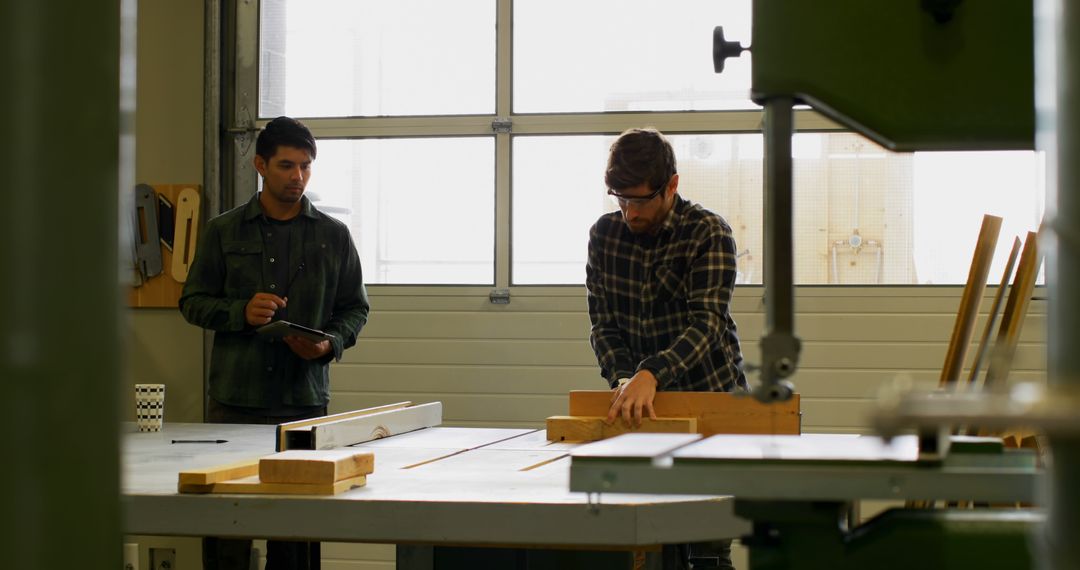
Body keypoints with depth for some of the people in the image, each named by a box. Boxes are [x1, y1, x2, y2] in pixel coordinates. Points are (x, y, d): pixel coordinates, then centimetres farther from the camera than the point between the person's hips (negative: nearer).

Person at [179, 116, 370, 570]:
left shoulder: (334, 236, 8)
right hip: (234, 398, 0)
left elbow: (355, 308, 12)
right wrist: (241, 313, -11)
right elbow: (193, 302, 8)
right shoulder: (223, 232, 7)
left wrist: (330, 343, -8)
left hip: (306, 398, 0)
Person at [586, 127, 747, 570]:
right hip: (646, 409, 4)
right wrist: (624, 379, -18)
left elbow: (705, 323, -23)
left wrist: (651, 375, -39)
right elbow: (603, 323, 2)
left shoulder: (709, 233, -12)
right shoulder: (604, 234, 2)